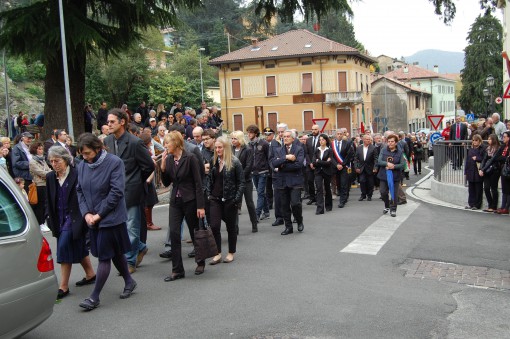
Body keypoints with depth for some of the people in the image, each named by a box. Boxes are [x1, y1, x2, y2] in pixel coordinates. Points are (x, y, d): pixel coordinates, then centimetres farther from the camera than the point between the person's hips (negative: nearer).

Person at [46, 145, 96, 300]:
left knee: (64, 247, -12)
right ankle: (90, 274, 32)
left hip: (74, 218, -6)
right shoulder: (50, 177, 5)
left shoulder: (77, 175, -13)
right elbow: (48, 200, 12)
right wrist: (51, 220, 7)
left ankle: (63, 286, -5)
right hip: (60, 219, 6)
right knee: (78, 248, 15)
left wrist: (85, 216, -13)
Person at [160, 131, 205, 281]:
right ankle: (177, 270, 5)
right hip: (175, 201, 5)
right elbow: (166, 183, 7)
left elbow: (198, 183, -12)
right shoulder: (168, 159, 4)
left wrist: (200, 206, -14)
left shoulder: (190, 158, -12)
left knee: (195, 233, 9)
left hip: (190, 200, -5)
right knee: (174, 233, -3)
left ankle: (201, 263, 31)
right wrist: (163, 167, -8)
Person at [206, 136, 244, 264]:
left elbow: (241, 182, -9)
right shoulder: (214, 161, 6)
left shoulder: (234, 162, -9)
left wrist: (237, 199, -15)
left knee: (231, 227, 8)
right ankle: (217, 254, 7)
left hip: (229, 200, -4)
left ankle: (231, 253, 22)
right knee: (214, 226, -3)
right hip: (216, 199, 4)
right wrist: (209, 194, 4)